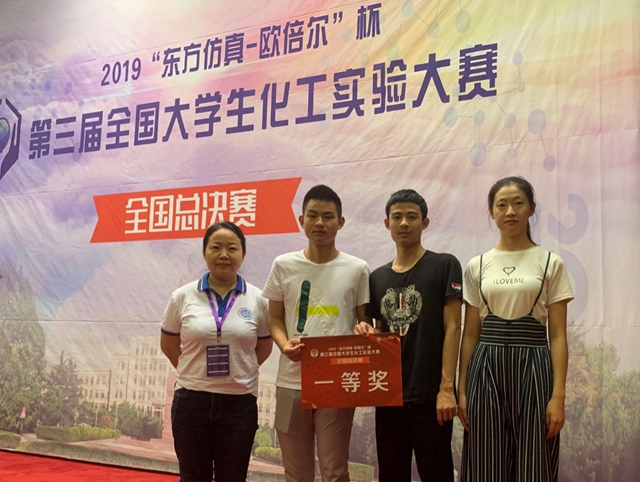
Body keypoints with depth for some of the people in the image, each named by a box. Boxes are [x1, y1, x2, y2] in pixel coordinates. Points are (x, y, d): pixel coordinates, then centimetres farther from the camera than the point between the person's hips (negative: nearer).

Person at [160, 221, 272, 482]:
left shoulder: (258, 300, -3)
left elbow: (264, 348, 8)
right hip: (192, 401, 0)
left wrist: (235, 372, 5)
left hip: (239, 403, 0)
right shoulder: (182, 297, -3)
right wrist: (197, 372, 7)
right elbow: (169, 345, 8)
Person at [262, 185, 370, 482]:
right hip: (291, 382, 2)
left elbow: (365, 322, 8)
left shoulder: (356, 269, 1)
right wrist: (284, 344, -13)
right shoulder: (283, 265, 3)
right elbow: (275, 318, 8)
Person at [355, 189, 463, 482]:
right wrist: (367, 333, -5)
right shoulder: (377, 278, 12)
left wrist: (446, 387, -14)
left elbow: (452, 328, -7)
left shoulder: (444, 265, -2)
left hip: (429, 394, -5)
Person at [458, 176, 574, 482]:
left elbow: (558, 335, -2)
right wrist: (461, 389, 3)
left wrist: (558, 394, -9)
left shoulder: (550, 263, 2)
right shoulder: (477, 266, 7)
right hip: (486, 368, 2)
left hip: (532, 367, -2)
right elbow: (470, 334, 8)